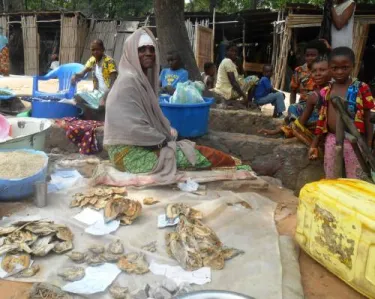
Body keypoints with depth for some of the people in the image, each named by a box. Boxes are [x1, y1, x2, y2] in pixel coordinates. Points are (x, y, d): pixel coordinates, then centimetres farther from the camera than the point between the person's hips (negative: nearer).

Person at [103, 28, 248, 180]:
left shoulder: (144, 78, 11)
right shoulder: (128, 81, -17)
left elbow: (152, 116, 18)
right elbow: (133, 128, -22)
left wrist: (168, 131, 1)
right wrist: (163, 140, -11)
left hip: (145, 145, 9)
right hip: (129, 152, -9)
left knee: (192, 149, -1)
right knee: (194, 154, -10)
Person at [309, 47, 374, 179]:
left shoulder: (361, 88, -7)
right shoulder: (325, 91, 4)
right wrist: (315, 144, 9)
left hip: (353, 141, -3)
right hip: (331, 140, 4)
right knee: (330, 180, 14)